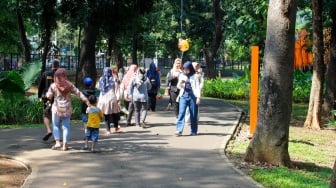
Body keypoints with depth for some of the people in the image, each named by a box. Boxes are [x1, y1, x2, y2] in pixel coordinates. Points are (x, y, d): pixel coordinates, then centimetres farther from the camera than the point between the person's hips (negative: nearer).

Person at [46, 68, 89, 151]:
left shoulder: (53, 86, -7)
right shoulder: (69, 85, 0)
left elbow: (49, 96, -2)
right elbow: (78, 93, 0)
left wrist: (48, 93, 19)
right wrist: (86, 100, 3)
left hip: (57, 108, -2)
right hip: (67, 109, 2)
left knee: (56, 125, 11)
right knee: (66, 126, 6)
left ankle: (57, 142, -2)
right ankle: (65, 145, 2)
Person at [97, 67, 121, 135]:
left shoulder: (101, 79, 2)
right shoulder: (113, 79, -4)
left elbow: (99, 88, 11)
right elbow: (117, 90, -5)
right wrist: (118, 98, -2)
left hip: (103, 99, 2)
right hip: (112, 98, -2)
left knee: (106, 114, 6)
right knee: (115, 113, 15)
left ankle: (108, 130, 6)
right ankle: (116, 127, 26)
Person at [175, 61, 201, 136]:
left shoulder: (194, 76, 1)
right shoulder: (182, 76, 11)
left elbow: (198, 87, 0)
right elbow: (179, 87, 16)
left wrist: (198, 97, -10)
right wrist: (180, 83, -7)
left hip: (193, 96, -2)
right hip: (183, 95, 2)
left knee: (193, 114, 2)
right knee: (181, 112, -10)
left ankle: (193, 131, 11)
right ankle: (179, 130, -15)